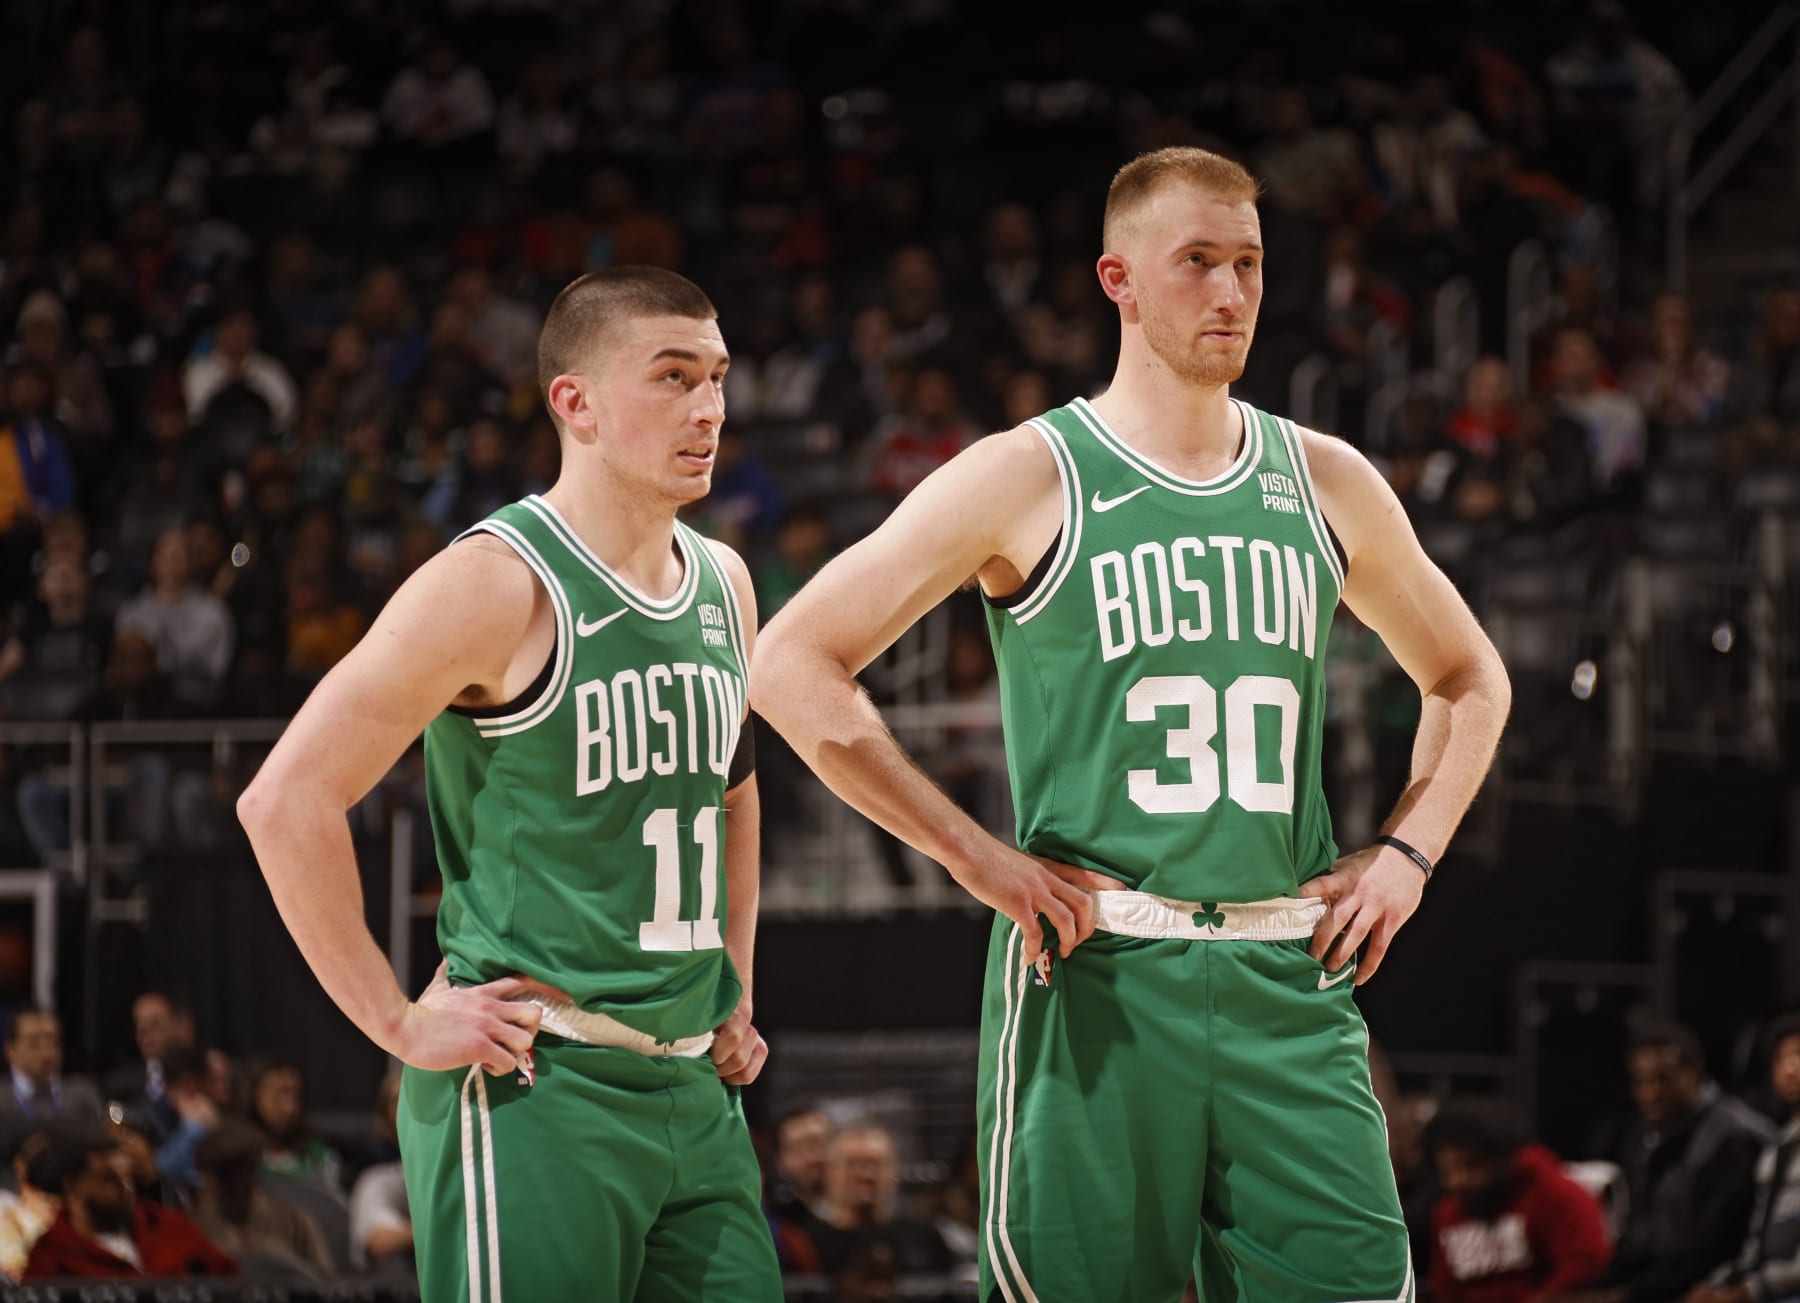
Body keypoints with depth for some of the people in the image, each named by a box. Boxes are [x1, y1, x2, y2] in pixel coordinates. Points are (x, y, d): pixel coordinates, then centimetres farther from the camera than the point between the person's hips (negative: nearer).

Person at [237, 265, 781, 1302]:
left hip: (695, 1091, 7)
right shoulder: (499, 585, -11)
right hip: (534, 1089, -7)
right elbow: (288, 799, -14)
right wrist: (399, 1022, -12)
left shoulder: (724, 584, 13)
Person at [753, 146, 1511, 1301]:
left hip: (1291, 986, 3)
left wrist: (1407, 854, 11)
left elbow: (1468, 679, 28)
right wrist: (974, 856, -7)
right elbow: (793, 663, -4)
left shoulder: (1323, 481, 13)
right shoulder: (1029, 479, 0)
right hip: (1093, 979, -3)